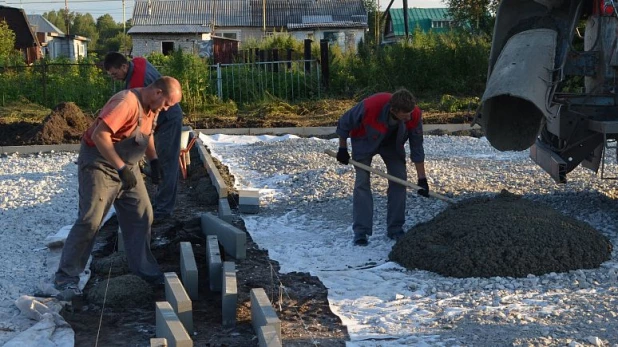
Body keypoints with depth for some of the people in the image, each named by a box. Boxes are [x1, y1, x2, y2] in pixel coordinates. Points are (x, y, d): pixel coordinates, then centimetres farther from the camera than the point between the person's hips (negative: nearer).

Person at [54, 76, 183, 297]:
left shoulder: (151, 107, 4)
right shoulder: (126, 102, -26)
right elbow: (99, 135, -33)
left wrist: (154, 160, 9)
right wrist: (121, 168, -34)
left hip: (128, 167, 9)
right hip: (100, 165, -9)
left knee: (142, 216, 8)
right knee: (90, 221, -9)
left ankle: (144, 268, 21)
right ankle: (65, 276, 1)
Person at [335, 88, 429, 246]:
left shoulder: (414, 114, -31)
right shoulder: (370, 106, -42)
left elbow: (417, 148, -17)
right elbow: (344, 123, -22)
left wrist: (422, 179, -16)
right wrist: (342, 149, -12)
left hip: (392, 143, 3)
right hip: (365, 142, -3)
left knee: (399, 180, -6)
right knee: (362, 182, -13)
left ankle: (395, 229, 5)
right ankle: (361, 232, -10)